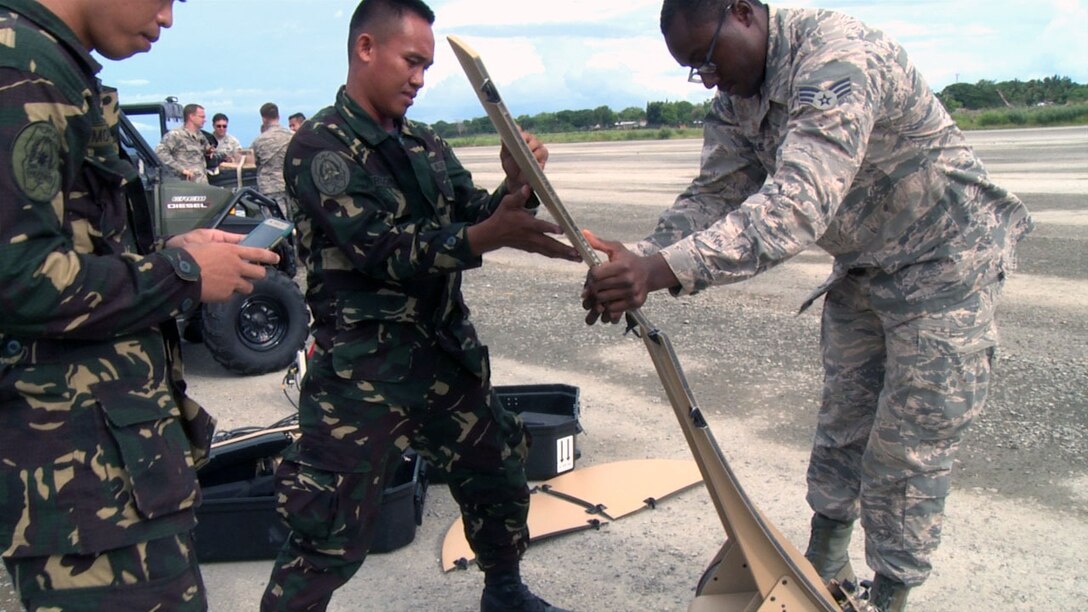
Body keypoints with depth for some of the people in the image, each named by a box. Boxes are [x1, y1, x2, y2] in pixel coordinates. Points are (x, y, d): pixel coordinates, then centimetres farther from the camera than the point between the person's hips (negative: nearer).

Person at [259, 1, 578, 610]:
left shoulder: (427, 144, 11)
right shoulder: (321, 144, -11)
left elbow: (468, 219, 9)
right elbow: (383, 249, -23)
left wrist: (513, 188, -12)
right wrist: (493, 232, -34)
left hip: (447, 351, 7)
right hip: (362, 369, -7)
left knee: (499, 474, 19)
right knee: (329, 534, -3)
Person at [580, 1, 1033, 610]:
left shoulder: (839, 59, -30)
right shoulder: (736, 99, -2)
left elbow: (796, 208, -42)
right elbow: (715, 194, -6)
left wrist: (666, 269, -50)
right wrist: (641, 260, -24)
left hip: (944, 263, -8)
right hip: (864, 267, 8)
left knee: (907, 448, -1)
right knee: (842, 422, 15)